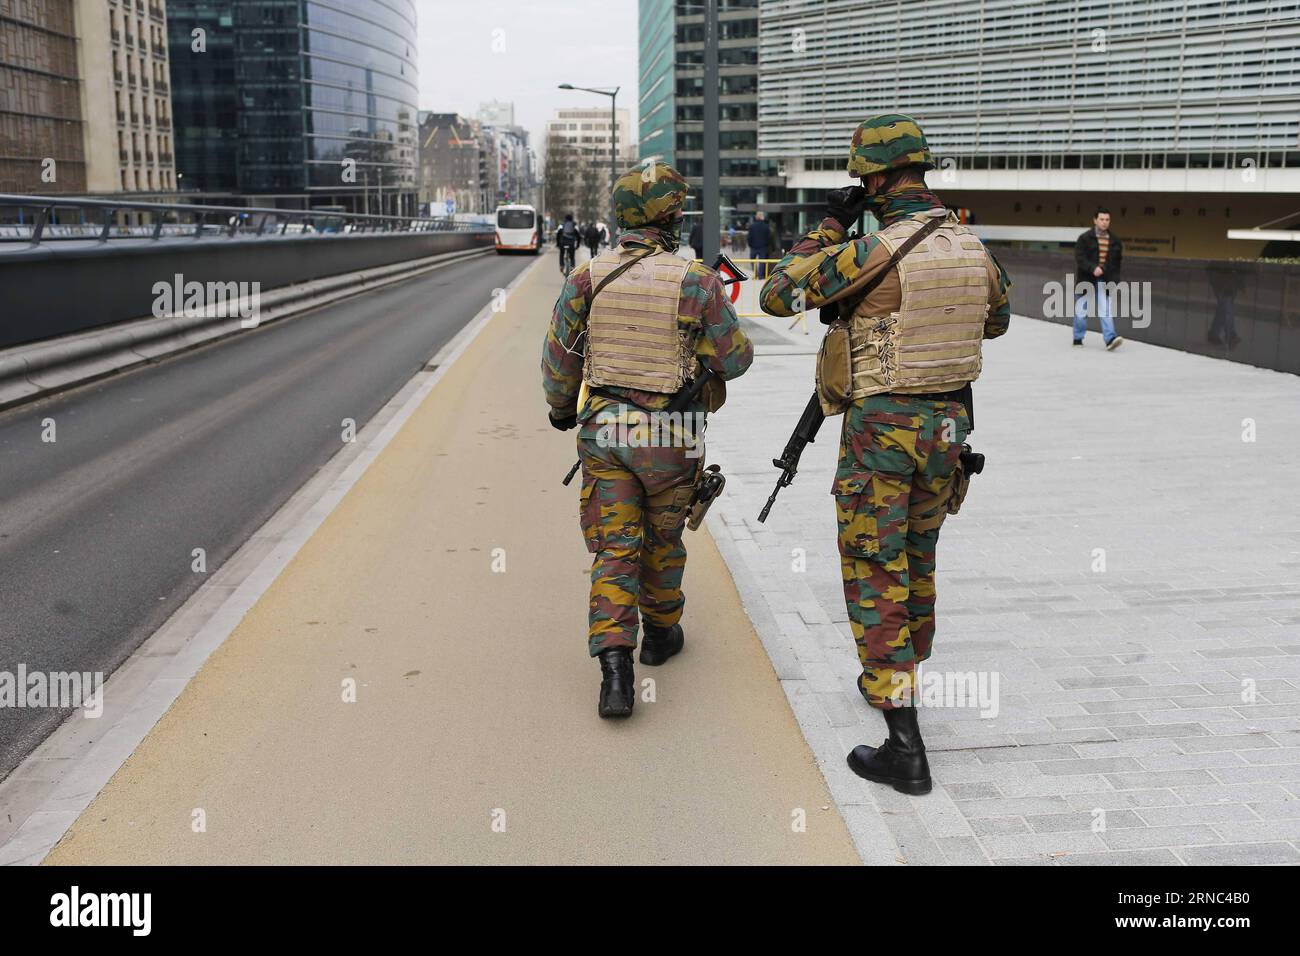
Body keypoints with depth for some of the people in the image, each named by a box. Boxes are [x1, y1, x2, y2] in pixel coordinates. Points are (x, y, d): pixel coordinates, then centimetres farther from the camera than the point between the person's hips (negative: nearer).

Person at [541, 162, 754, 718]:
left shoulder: (587, 279, -4)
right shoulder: (696, 282, -12)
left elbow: (558, 360, 3)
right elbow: (735, 360, -4)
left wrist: (561, 408, 22)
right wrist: (713, 317, 16)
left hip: (603, 430, 1)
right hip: (670, 439, -1)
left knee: (615, 550, 3)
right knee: (662, 537, 20)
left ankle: (615, 667, -9)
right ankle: (660, 632, 38)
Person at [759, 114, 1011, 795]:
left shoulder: (873, 251, -18)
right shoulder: (972, 248, 4)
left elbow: (778, 294, -10)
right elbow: (996, 320, 23)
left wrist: (830, 226, -1)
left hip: (882, 429, -6)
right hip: (948, 424, 7)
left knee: (874, 577, 0)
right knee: (916, 563, 23)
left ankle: (905, 749, -1)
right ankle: (896, 682, 42)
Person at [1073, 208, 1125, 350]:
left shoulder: (1115, 241, 7)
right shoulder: (1084, 238, -6)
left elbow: (1117, 262, 13)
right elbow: (1079, 258, -15)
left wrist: (1114, 279, 6)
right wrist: (1093, 268, -27)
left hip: (1104, 281, 2)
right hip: (1086, 280, -2)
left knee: (1105, 310, -9)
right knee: (1081, 311, 8)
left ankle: (1110, 338, -17)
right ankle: (1078, 338, 22)